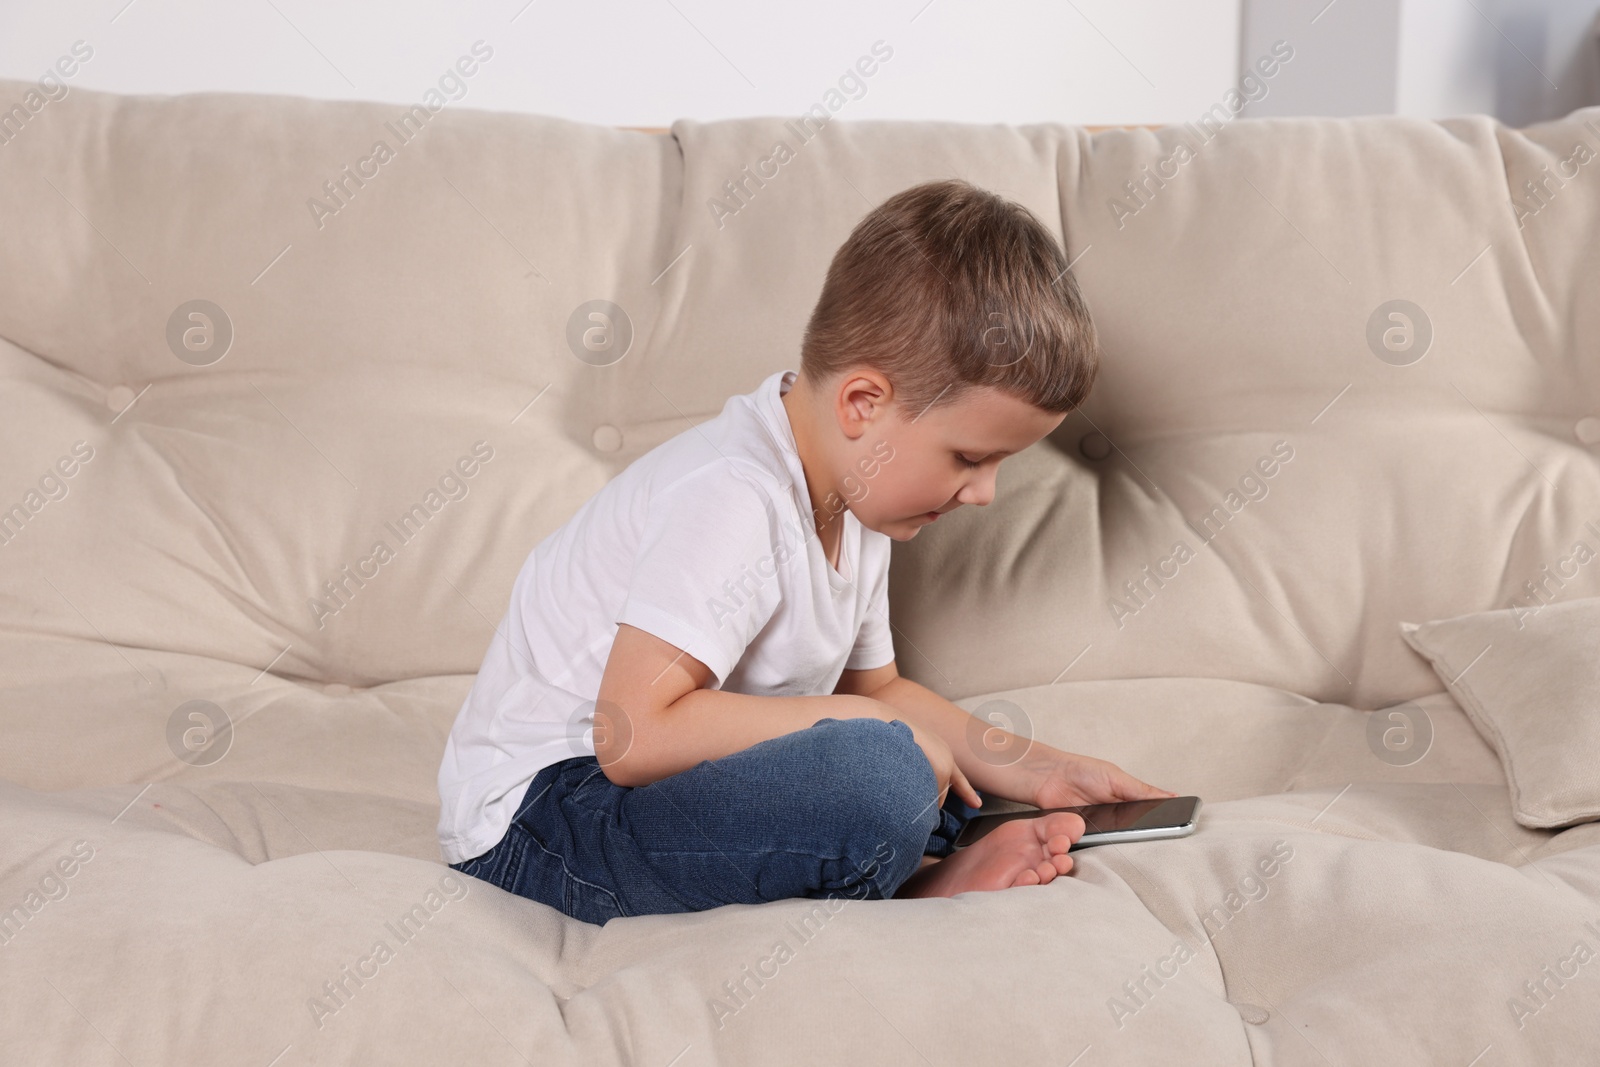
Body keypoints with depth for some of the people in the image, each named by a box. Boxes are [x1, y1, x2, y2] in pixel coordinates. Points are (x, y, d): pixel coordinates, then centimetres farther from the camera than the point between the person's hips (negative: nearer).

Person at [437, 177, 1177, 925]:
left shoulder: (853, 502, 7)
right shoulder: (730, 500, -25)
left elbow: (876, 687, 19)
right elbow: (633, 734, -32)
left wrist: (1040, 771, 9)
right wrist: (856, 722, -24)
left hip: (668, 780, 10)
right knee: (880, 780, -31)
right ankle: (919, 883, -6)